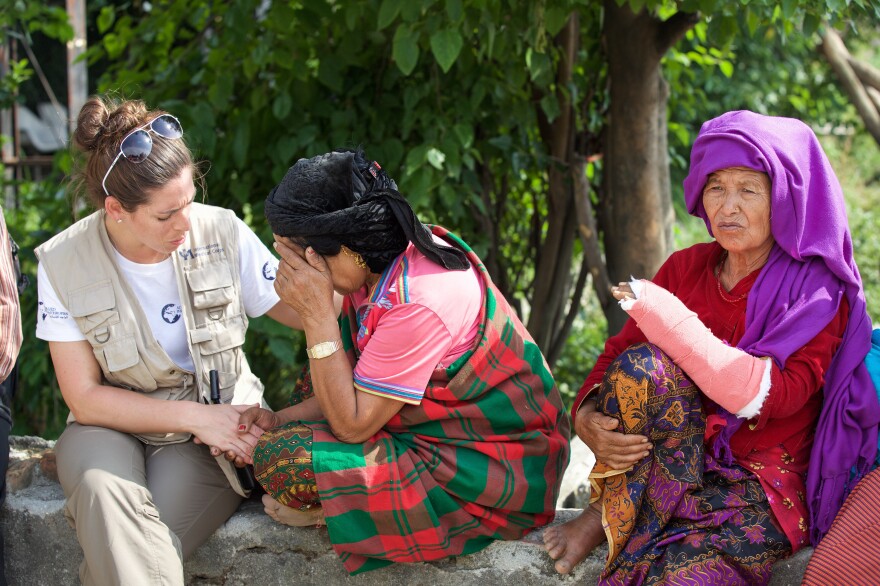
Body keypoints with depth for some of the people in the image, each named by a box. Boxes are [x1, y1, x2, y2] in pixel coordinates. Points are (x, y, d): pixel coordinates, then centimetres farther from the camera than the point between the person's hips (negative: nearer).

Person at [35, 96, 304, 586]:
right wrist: (195, 416, -14)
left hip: (217, 427, 0)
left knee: (125, 542, -28)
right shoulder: (64, 264, -9)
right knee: (104, 491, -35)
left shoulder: (221, 233, -6)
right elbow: (85, 398, -7)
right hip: (114, 426, 1)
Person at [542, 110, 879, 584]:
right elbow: (619, 353, 3)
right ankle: (608, 512, -14)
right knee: (644, 367, -28)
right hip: (674, 464, 4)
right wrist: (587, 417, -20)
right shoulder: (685, 268, 7)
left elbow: (770, 395, -20)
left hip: (761, 492, -4)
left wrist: (671, 321, -26)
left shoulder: (817, 292, -6)